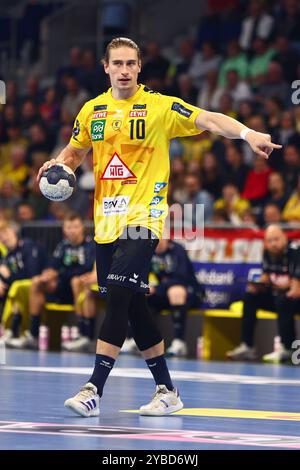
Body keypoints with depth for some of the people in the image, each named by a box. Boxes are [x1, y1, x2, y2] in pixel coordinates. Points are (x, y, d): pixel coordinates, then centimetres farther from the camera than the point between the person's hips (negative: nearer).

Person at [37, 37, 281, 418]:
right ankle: (166, 390, 20)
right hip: (106, 221, 6)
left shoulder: (160, 107, -3)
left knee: (118, 295, -19)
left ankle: (94, 389, -19)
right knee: (132, 307, 9)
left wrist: (248, 133, -31)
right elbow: (75, 151, 26)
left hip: (143, 218, -6)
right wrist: (58, 165, 3)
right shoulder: (92, 110, 11)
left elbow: (207, 120, -14)